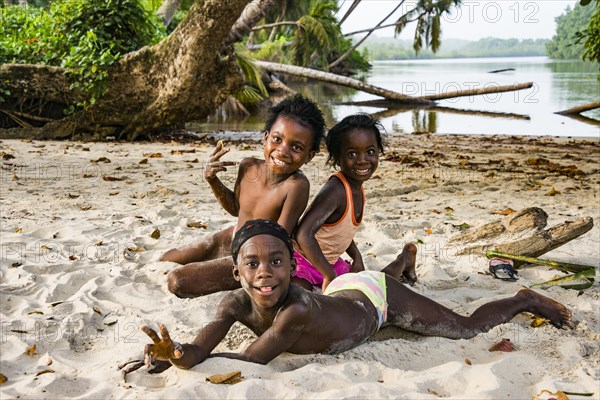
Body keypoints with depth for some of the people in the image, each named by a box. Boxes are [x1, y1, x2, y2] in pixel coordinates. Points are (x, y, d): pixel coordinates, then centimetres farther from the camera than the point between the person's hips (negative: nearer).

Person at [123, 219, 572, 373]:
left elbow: (251, 360, -46)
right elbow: (199, 347, -36)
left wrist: (182, 356, -49)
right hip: (341, 288, 5)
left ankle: (528, 299, 40)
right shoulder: (237, 303, -29)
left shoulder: (298, 309, -45)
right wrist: (177, 353, -57)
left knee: (467, 328, 11)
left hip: (378, 297, -5)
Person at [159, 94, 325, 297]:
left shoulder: (296, 185, -32)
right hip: (231, 238, 7)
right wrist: (213, 181, -8)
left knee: (177, 282, -16)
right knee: (164, 262, 21)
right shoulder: (248, 167, -13)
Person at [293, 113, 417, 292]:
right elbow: (304, 235, -41)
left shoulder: (357, 187, -3)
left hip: (332, 262, 7)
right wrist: (329, 276, -37)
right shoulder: (335, 190, -32)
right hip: (305, 262, -7)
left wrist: (356, 257, 3)